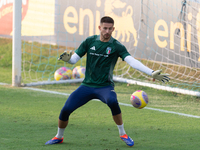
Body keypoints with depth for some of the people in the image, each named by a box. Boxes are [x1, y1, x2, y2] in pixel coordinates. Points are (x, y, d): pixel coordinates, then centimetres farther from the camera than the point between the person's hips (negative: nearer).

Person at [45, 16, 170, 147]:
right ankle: (59, 137, 21)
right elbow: (74, 59, 4)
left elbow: (132, 61, -19)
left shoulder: (116, 46, -8)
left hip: (105, 86, -3)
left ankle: (123, 134, -16)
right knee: (65, 110, -8)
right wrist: (67, 59, -21)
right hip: (87, 85, 3)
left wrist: (152, 73, -32)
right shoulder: (90, 41, 2)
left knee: (113, 102, -36)